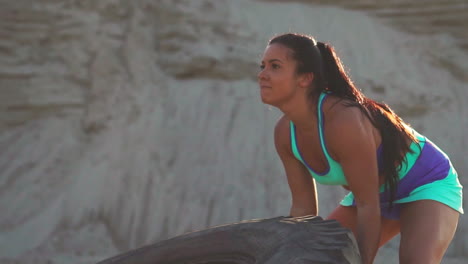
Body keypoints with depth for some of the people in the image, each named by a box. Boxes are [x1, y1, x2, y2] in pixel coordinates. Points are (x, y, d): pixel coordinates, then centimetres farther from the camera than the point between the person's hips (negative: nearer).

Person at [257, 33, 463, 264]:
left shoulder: (344, 120, -36)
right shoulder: (285, 132, -13)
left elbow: (368, 206, -30)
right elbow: (303, 207, -5)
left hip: (427, 184, -8)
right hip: (378, 193, 8)